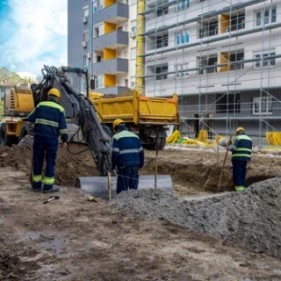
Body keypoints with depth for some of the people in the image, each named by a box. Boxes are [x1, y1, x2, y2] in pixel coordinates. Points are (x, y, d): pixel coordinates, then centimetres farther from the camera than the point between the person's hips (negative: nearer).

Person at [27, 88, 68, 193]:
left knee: (37, 161, 11)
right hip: (52, 138, -3)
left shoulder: (40, 105, 8)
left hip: (39, 136, 3)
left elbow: (30, 118, 8)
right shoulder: (59, 109, 2)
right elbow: (62, 126, -4)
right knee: (50, 162, 4)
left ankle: (36, 185, 16)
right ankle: (48, 187, 3)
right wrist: (64, 140, 3)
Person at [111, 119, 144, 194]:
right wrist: (141, 164, 23)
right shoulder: (135, 136, 14)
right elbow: (141, 152, 14)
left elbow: (115, 153, -10)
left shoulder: (116, 137, -3)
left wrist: (113, 166, 1)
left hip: (124, 166, -5)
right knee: (134, 187, 12)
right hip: (135, 165, 5)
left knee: (122, 188, 1)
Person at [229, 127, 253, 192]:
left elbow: (233, 148, -16)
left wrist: (229, 147, 3)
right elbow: (249, 150, 13)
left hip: (237, 158, -7)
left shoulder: (237, 138, -6)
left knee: (237, 173, -4)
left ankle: (238, 186, -10)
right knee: (243, 173, 11)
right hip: (245, 158, 7)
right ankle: (243, 187, 11)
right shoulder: (249, 139, 15)